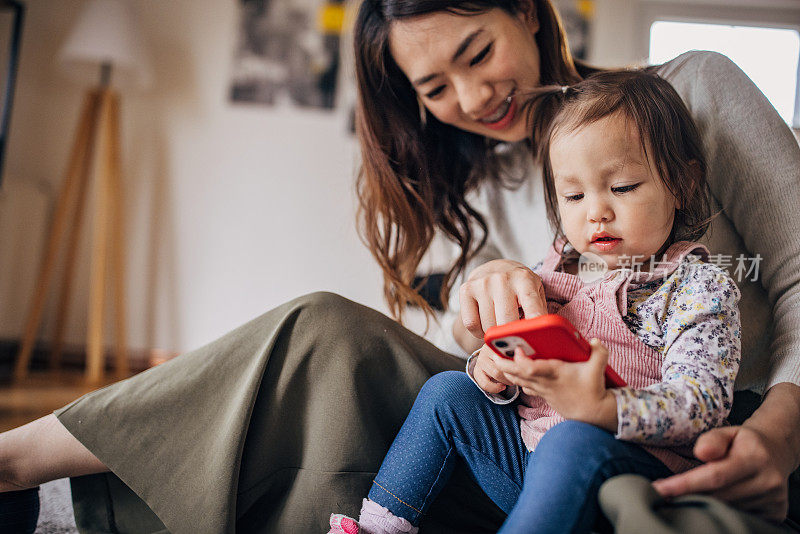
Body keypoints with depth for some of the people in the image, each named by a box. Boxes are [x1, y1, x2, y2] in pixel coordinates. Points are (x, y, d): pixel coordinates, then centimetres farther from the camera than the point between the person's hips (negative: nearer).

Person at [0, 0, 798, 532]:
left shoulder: (694, 90, 1)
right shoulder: (484, 188, 11)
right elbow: (458, 361, 2)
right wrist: (484, 288, -21)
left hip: (710, 448, -3)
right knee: (327, 337, -19)